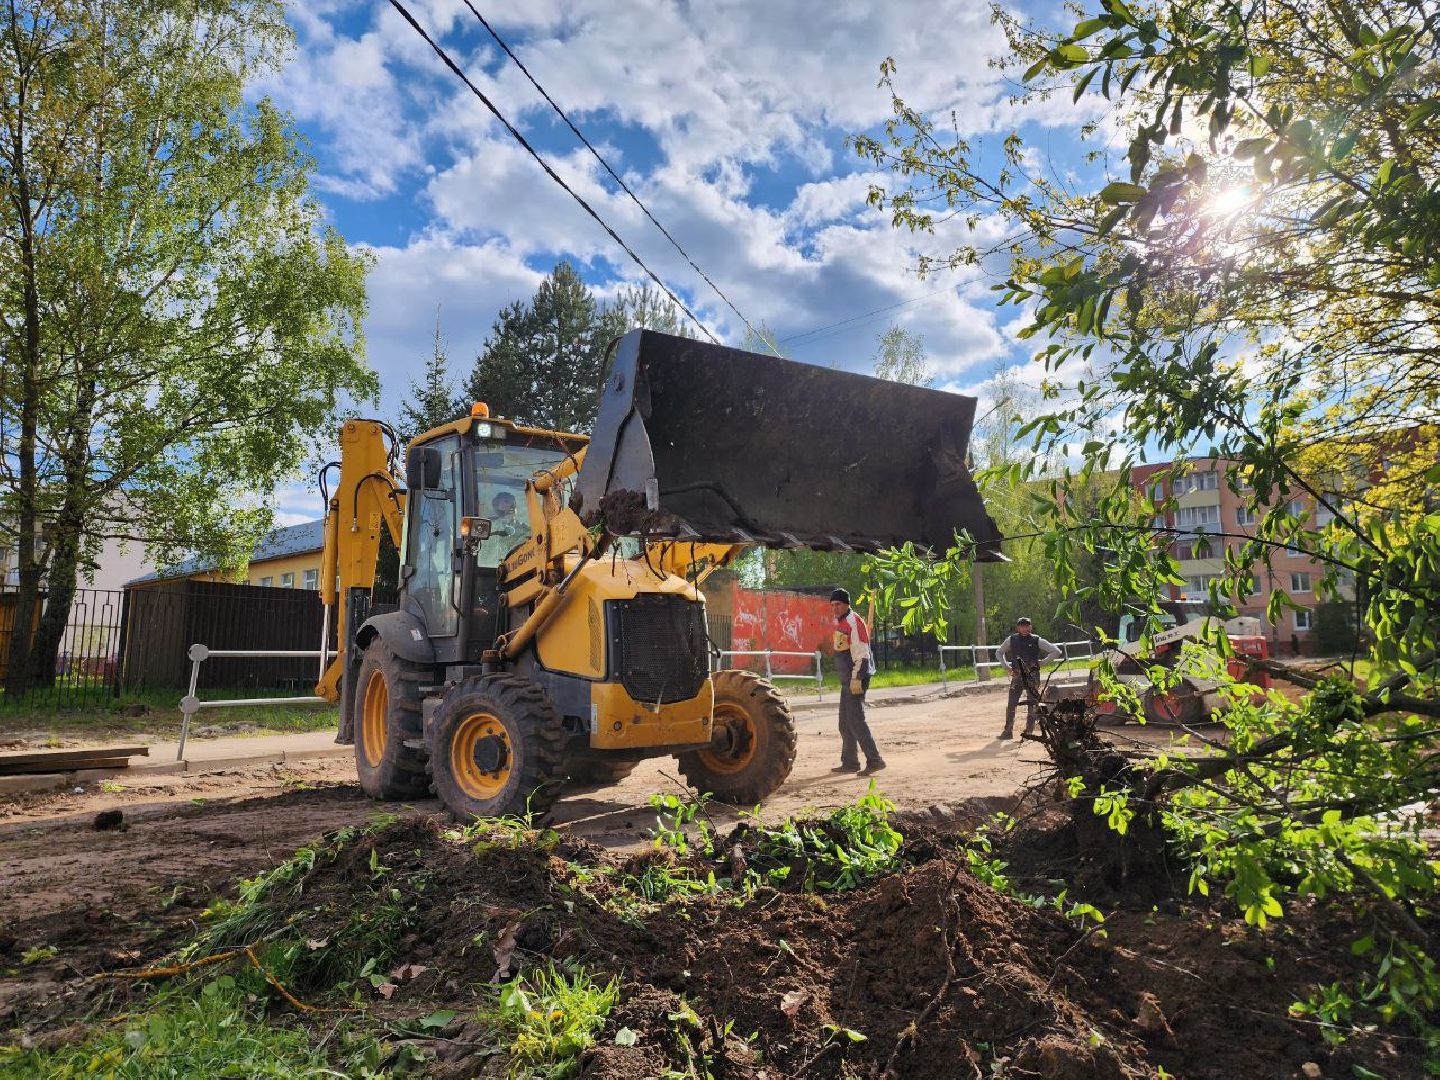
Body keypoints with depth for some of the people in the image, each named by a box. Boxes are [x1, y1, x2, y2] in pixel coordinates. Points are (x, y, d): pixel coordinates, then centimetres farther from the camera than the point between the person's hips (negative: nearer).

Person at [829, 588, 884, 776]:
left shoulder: (854, 622, -14)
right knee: (845, 723, 14)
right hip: (846, 679, 10)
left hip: (856, 678, -10)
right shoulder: (839, 622, 15)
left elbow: (861, 653, -20)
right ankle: (849, 763, 22)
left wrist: (856, 678, -24)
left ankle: (875, 760, -8)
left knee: (855, 721, -12)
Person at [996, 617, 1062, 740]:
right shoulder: (1011, 640, 5)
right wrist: (1006, 666, 9)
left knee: (1032, 704, 1)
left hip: (1032, 676, -1)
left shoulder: (1037, 640, -1)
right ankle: (1008, 731, 3)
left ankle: (1029, 731, 10)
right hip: (1017, 675, 1)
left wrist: (1042, 662, -1)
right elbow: (1000, 652, 22)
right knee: (1011, 704, -4)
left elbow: (1056, 652, 2)